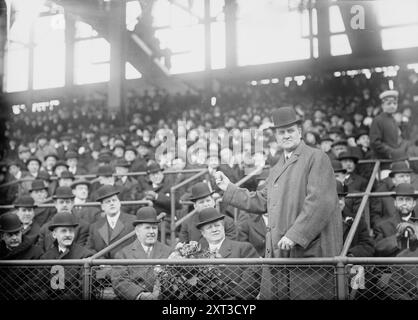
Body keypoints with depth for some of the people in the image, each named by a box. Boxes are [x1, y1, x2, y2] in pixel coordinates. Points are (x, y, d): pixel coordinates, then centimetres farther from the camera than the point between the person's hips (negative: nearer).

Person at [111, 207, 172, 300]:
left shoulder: (168, 252, 13)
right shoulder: (124, 253, 9)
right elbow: (119, 281, 0)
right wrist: (140, 295, -14)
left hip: (163, 297, 1)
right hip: (135, 298, -1)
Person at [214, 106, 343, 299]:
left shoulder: (316, 158, -5)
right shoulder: (277, 168, 22)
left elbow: (320, 201, -15)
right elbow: (262, 202, 23)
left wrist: (295, 235, -20)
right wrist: (229, 188, 21)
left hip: (309, 248, -7)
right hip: (277, 250, 7)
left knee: (305, 295, -3)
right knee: (269, 295, 7)